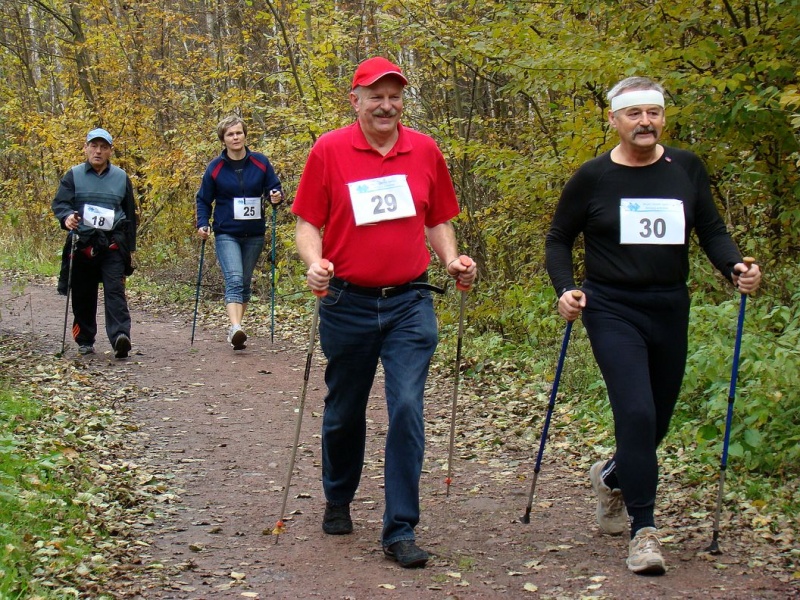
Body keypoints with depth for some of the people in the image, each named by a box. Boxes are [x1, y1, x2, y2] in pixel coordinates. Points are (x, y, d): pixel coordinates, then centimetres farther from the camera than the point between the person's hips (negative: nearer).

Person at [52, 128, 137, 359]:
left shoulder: (121, 177, 11)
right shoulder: (73, 176, 6)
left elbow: (130, 214, 17)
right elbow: (59, 203, -2)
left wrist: (129, 247, 15)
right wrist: (66, 217, -26)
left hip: (113, 244, 0)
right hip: (82, 244, 1)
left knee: (115, 291, -15)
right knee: (83, 295, 7)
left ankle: (120, 336, -26)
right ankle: (85, 340, 21)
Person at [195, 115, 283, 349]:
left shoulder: (260, 162, 1)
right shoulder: (215, 167, -1)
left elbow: (274, 189, 7)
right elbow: (203, 200, 6)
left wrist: (276, 197, -17)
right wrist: (202, 224, -8)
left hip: (254, 234, 3)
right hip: (226, 234, -3)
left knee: (245, 282, 11)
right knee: (234, 279, -20)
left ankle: (235, 328, 23)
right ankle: (236, 329, -33)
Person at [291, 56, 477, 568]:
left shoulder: (425, 151, 5)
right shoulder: (329, 151, -2)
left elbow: (438, 220, 14)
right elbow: (308, 223, -1)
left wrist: (452, 260, -3)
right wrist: (314, 262, -20)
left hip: (410, 303, 1)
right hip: (348, 303, 0)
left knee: (407, 408, -10)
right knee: (344, 410, 15)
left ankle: (401, 530, -2)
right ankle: (338, 500, 40)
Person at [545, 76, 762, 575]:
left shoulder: (686, 169, 3)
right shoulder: (593, 177, -3)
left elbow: (712, 230, 8)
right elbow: (559, 240, 5)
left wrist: (735, 266, -12)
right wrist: (565, 290, -11)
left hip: (671, 310, 4)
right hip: (613, 310, -4)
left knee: (658, 420, 14)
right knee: (637, 413, -18)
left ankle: (612, 477, 46)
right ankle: (644, 530, -9)